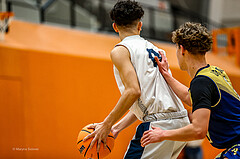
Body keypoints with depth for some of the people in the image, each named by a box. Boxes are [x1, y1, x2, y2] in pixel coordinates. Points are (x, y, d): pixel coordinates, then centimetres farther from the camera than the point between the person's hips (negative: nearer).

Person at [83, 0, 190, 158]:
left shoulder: (120, 51, -1)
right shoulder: (155, 50, 23)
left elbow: (133, 91, -15)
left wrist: (107, 125, -8)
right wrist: (118, 127, 24)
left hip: (159, 126, -8)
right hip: (182, 122, 8)